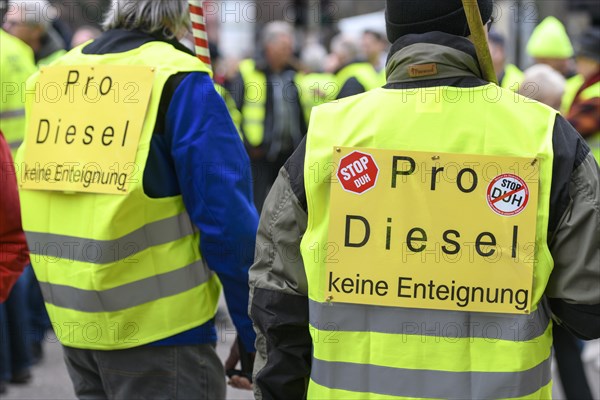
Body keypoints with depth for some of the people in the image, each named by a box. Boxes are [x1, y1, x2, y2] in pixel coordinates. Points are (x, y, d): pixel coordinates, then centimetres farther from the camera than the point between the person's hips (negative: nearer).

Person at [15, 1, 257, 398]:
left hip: (73, 326, 7)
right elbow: (225, 214, -16)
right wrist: (252, 329, -9)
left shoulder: (56, 77, 8)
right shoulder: (178, 82, -12)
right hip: (159, 333, -7)